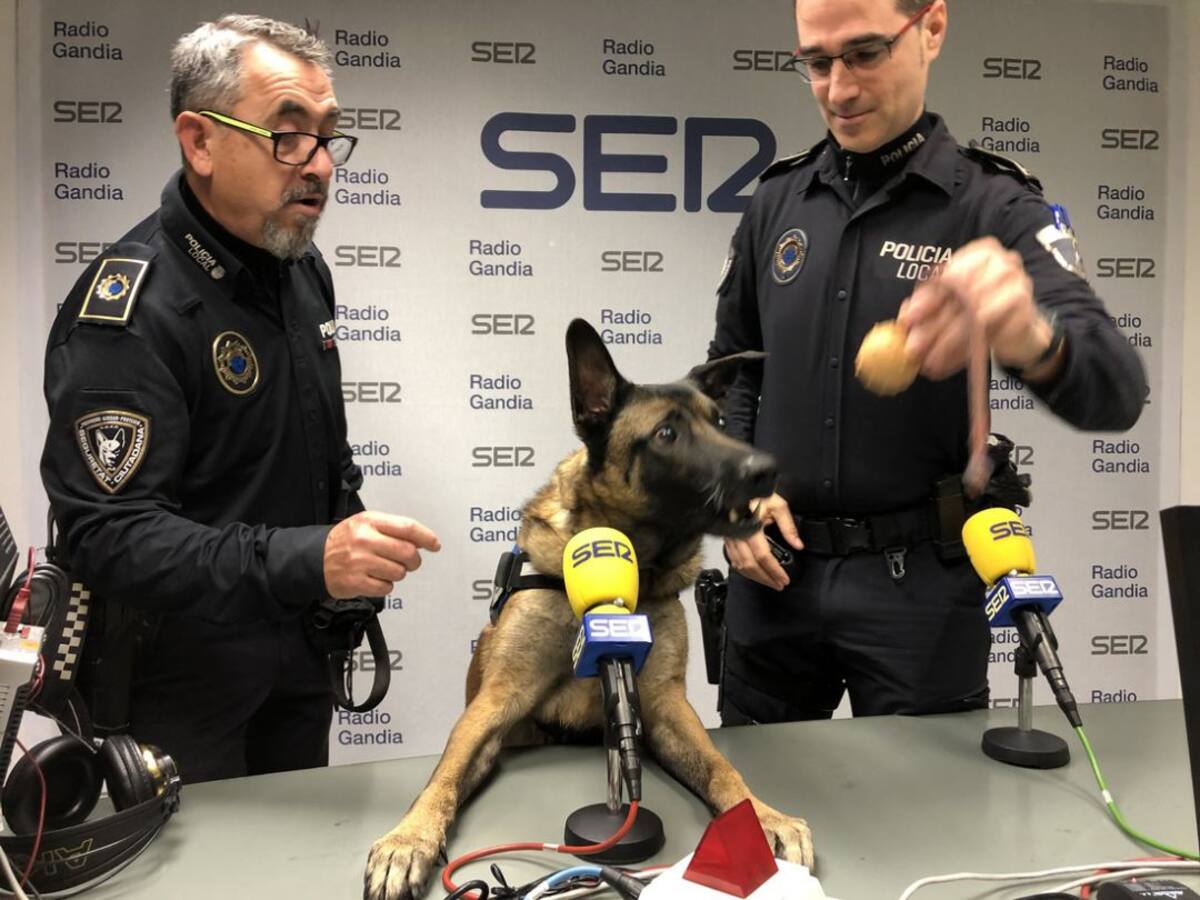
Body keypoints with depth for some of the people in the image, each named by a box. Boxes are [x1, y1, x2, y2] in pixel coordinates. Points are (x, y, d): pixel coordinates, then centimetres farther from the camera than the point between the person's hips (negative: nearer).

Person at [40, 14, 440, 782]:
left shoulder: (304, 268, 2)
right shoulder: (131, 304, -24)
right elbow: (106, 536, -30)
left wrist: (351, 546, 7)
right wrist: (308, 560, -40)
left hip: (302, 655, 8)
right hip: (178, 681, -7)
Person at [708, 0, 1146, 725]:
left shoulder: (996, 207, -8)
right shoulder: (778, 200, 4)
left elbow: (1116, 390, -22)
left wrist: (1033, 339, -45)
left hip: (920, 577, -3)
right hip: (775, 564, 4)